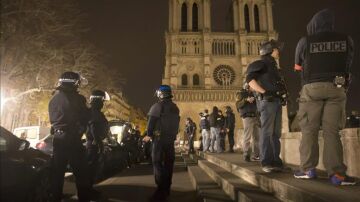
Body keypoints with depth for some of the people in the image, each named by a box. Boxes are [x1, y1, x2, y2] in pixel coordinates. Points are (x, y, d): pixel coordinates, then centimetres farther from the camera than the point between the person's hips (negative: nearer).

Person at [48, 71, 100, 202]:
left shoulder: (53, 99, 10)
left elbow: (52, 119, 19)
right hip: (72, 137, -6)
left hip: (58, 137, 7)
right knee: (80, 168, 2)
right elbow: (85, 117, -4)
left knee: (58, 169, 13)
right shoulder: (76, 98, -12)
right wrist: (80, 130, 12)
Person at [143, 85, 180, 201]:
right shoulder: (175, 107, 11)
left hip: (159, 138, -7)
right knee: (168, 162, 11)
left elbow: (151, 122, -11)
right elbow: (176, 123, 13)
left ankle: (161, 191, -7)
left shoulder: (157, 106, -9)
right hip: (171, 138, 7)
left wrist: (149, 135, 1)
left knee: (158, 163, -4)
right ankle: (167, 189, 19)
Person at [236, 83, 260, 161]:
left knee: (256, 137, 3)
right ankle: (246, 155, -8)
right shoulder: (241, 94, 10)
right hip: (247, 117, -6)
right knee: (247, 137, -12)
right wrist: (246, 100, -17)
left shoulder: (252, 94, 26)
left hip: (255, 117, 6)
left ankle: (255, 155, 8)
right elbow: (238, 105, -4)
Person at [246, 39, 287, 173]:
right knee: (267, 132, -11)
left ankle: (276, 161, 11)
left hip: (276, 101, 9)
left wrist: (282, 96, 14)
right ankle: (266, 163, -9)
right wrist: (264, 92, -19)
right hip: (267, 101, -9)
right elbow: (250, 79, -12)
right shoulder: (261, 63, 1)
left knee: (276, 133, 7)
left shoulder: (274, 67, 27)